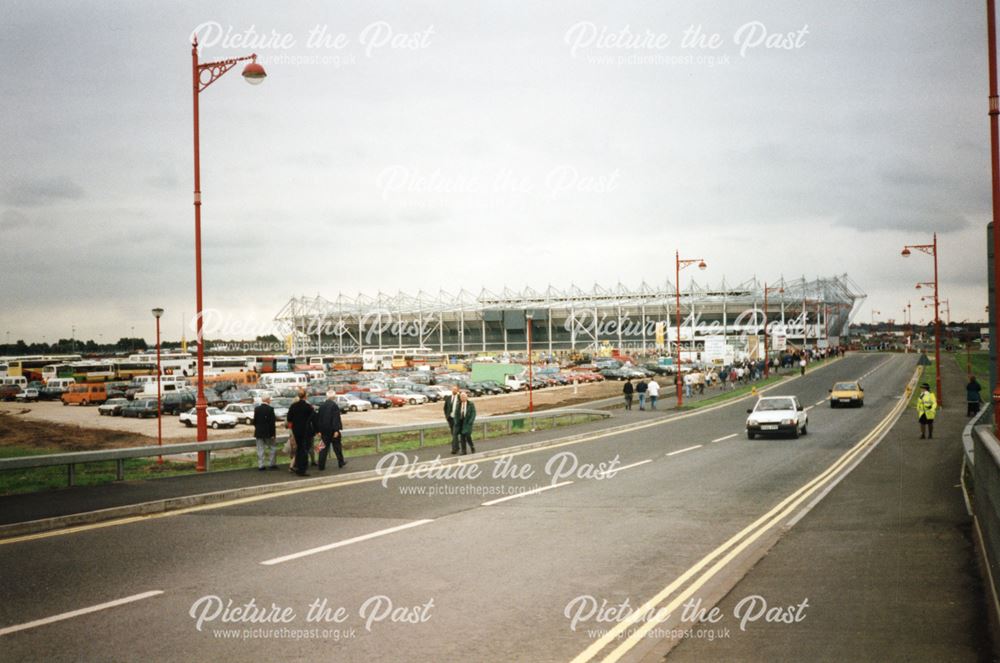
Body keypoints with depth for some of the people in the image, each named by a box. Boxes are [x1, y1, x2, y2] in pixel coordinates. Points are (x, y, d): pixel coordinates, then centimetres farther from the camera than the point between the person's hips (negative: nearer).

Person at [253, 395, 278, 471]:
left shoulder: (256, 409, 0)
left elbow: (254, 421, 4)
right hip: (268, 432, -3)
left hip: (259, 432, 4)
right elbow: (272, 422, -13)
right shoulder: (270, 409, -12)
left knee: (260, 449, 6)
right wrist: (273, 433, -10)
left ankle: (260, 465, 6)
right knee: (272, 448, 11)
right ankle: (271, 464, 12)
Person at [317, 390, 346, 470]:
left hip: (324, 430, 5)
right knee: (337, 446, 10)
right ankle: (341, 462, 22)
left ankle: (321, 466, 0)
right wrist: (336, 430, -16)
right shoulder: (334, 406, -12)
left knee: (324, 447, 6)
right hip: (332, 430, -5)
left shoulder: (322, 406, 6)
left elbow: (318, 418, 10)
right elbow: (336, 418, -17)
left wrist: (319, 430, 13)